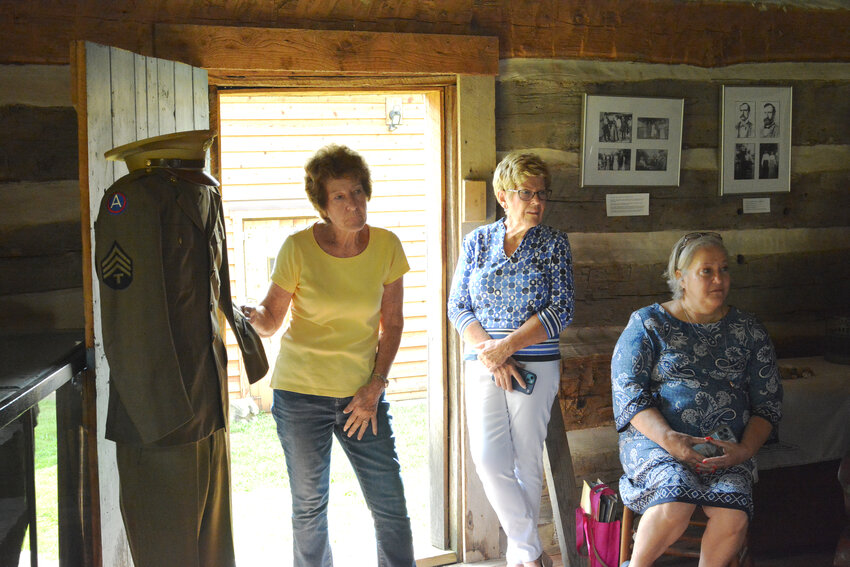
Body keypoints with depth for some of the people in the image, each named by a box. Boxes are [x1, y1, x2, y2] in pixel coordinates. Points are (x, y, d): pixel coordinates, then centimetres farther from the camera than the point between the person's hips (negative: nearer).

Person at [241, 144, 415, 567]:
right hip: (300, 393, -1)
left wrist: (375, 386, -5)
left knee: (391, 507, 1)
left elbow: (392, 323, 4)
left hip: (362, 393, 2)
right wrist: (251, 316, -27)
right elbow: (271, 318, -3)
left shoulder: (386, 246, -3)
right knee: (309, 506, 8)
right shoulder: (299, 248, -9)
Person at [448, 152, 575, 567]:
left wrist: (506, 346, -14)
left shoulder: (554, 243, 2)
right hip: (482, 365, 1)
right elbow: (458, 308, 4)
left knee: (527, 460, 3)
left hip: (537, 365, -1)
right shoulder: (478, 241, 7)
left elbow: (561, 309, -6)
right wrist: (489, 353, -12)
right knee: (489, 459, -8)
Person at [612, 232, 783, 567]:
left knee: (733, 517, -29)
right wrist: (669, 438, -20)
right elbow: (628, 394, -4)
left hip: (727, 448, 2)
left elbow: (768, 404, 11)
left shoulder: (748, 331, 13)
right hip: (655, 440, -2)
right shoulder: (648, 324, 5)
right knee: (675, 506, -32)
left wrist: (745, 449, -8)